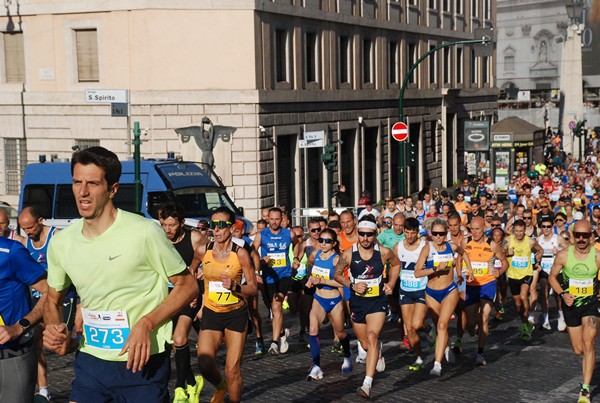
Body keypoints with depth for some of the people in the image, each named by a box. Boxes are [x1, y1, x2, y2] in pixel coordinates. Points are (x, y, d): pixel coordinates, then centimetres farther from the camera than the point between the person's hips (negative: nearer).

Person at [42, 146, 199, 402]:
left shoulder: (145, 232, -14)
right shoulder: (61, 242, 1)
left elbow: (188, 286, -7)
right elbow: (53, 300, 16)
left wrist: (147, 323, -19)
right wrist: (54, 328, -6)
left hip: (143, 362, -4)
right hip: (90, 360, 4)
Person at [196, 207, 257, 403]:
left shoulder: (240, 253, -12)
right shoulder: (203, 250, -4)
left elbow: (253, 288, -9)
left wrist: (235, 286, -26)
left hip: (236, 314, -2)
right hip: (211, 313, 2)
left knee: (233, 369, -3)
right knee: (205, 365, -12)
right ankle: (220, 387, 21)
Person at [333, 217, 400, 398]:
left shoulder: (384, 252, -9)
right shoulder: (348, 254, -11)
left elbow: (396, 264, 13)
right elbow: (337, 274, 3)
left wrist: (391, 284, 3)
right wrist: (352, 285, -13)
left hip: (378, 301, -2)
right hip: (357, 302, 2)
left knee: (371, 337, -23)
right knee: (366, 345, 14)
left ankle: (367, 383, -26)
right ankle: (378, 352, 54)